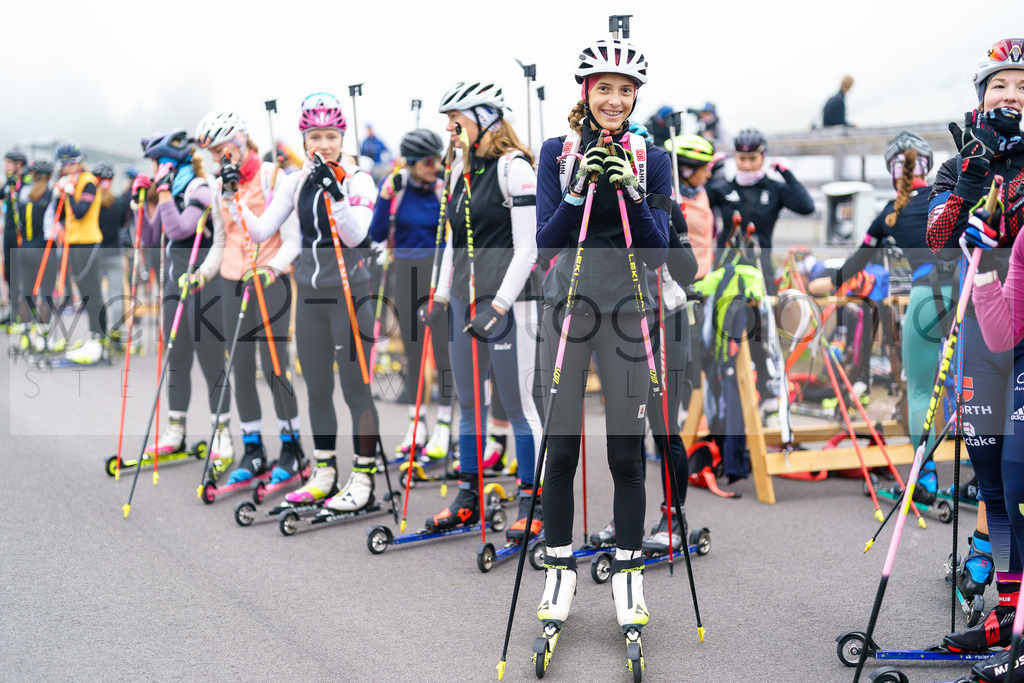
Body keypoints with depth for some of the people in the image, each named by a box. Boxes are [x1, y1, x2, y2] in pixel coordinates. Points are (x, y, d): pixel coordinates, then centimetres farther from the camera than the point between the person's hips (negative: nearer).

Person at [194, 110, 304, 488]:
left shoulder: (273, 177, -6)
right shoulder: (220, 187, 13)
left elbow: (292, 241, -10)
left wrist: (270, 269, -24)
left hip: (271, 281, -5)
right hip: (233, 283, 6)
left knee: (274, 367, -7)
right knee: (241, 368, 4)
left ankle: (291, 446, 7)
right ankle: (252, 450, 12)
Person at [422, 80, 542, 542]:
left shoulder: (514, 166, -10)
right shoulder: (461, 169, 13)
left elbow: (526, 247, -14)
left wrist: (499, 306, -19)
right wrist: (441, 297, 13)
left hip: (506, 301, -8)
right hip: (464, 299, 8)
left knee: (517, 404, -3)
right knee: (469, 403, 11)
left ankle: (531, 504, 6)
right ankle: (468, 499, 21)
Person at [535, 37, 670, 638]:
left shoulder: (651, 160, 1)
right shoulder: (558, 153, 2)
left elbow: (658, 251, -6)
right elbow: (548, 241, -6)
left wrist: (630, 195, -21)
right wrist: (580, 188, -20)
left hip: (627, 312, 0)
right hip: (569, 309, 0)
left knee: (627, 453, 2)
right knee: (562, 449, 3)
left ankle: (628, 574, 15)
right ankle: (560, 571, 17)